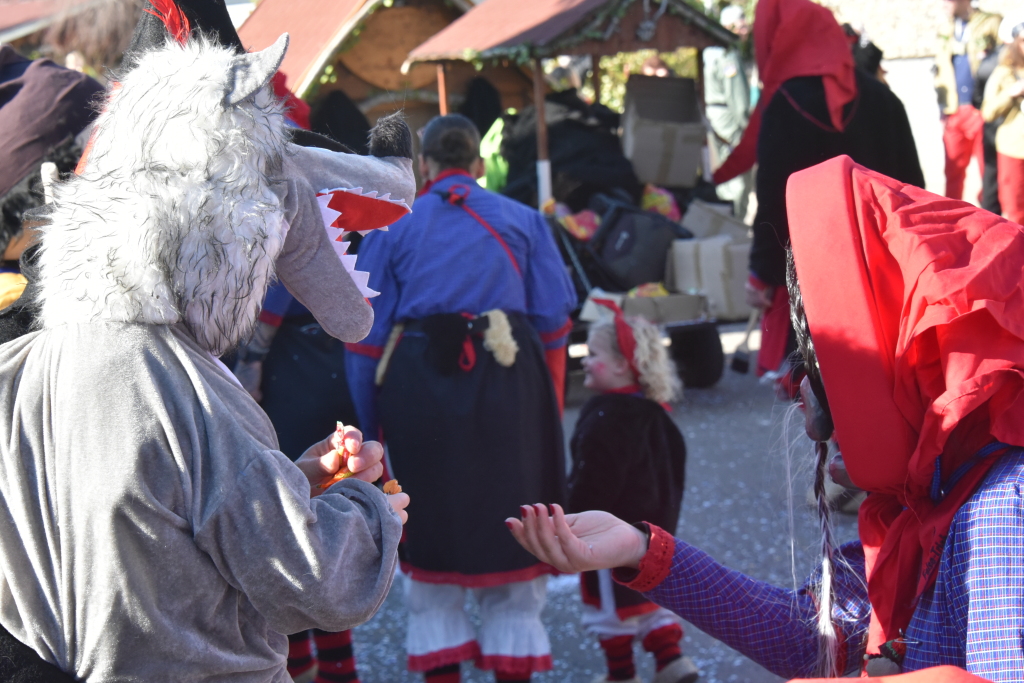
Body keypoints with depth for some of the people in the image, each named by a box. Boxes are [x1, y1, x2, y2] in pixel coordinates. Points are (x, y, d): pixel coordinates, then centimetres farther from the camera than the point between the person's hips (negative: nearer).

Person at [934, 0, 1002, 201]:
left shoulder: (992, 24, 0)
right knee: (953, 170, 6)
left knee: (990, 170, -2)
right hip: (954, 112, 5)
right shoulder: (947, 32, 16)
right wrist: (943, 109, 14)